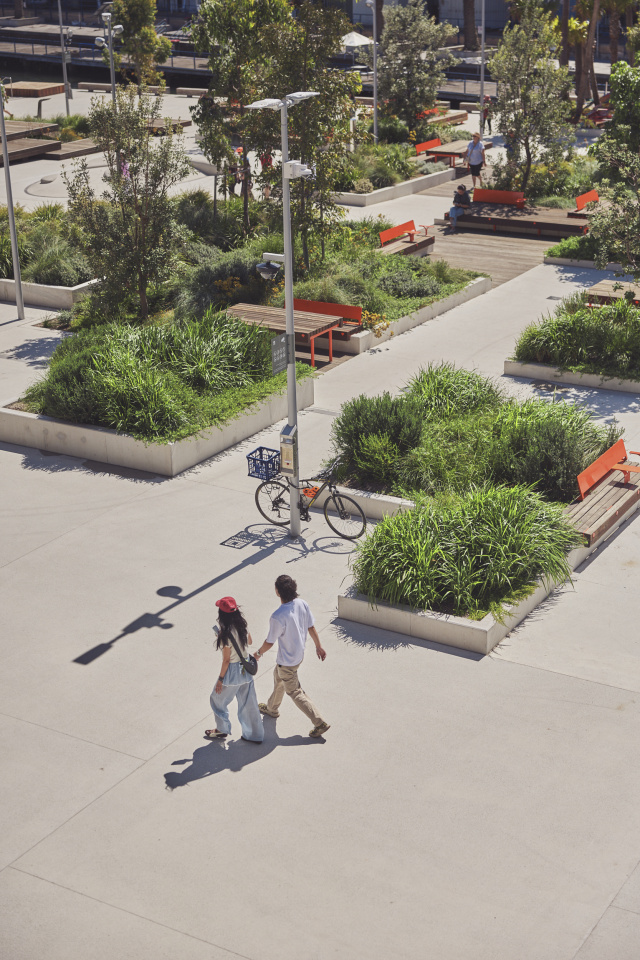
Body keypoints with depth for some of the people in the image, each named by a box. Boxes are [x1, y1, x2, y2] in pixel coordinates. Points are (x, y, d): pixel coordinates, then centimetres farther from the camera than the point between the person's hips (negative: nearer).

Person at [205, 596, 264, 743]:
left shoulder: (226, 634, -27)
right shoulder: (242, 625, -6)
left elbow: (226, 660, -20)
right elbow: (249, 641, 14)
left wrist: (220, 679, -8)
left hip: (232, 671, -7)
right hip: (246, 669, 7)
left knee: (218, 699, 19)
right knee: (248, 703, 18)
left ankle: (222, 730, 34)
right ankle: (255, 734, 27)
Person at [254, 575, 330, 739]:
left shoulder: (278, 617, -35)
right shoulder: (302, 604, -15)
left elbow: (269, 642, -21)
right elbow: (311, 628, -2)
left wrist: (258, 653, -1)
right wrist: (318, 646, 14)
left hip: (287, 661, -8)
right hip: (299, 654, 8)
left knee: (294, 692, 10)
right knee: (278, 677, 32)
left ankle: (320, 724, 13)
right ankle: (272, 708, 54)